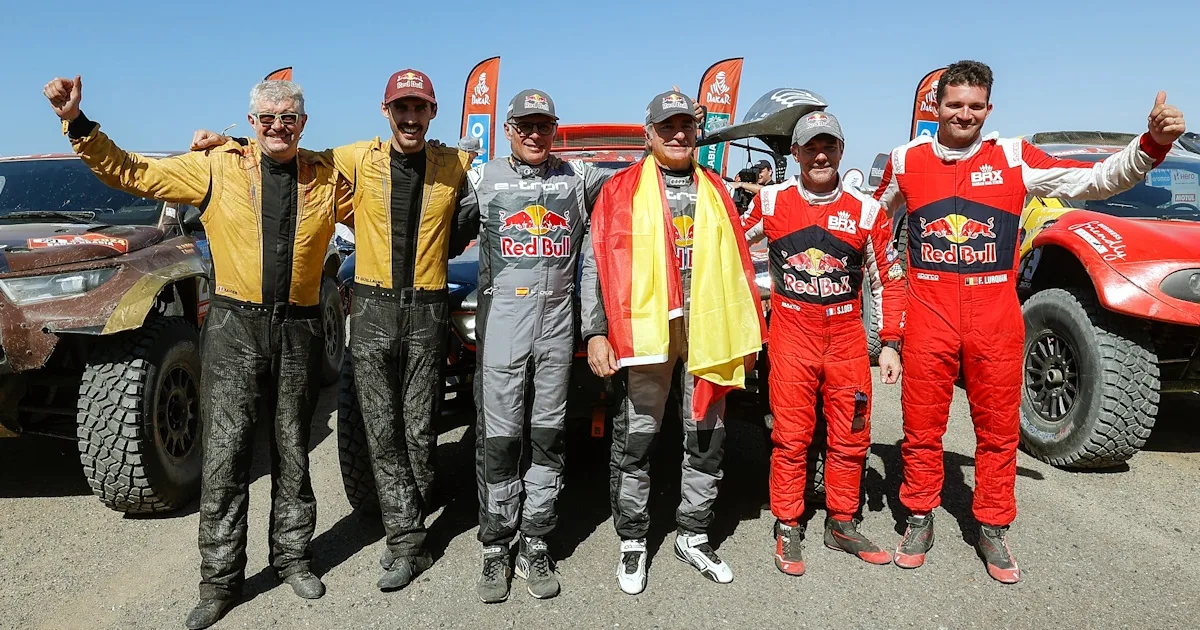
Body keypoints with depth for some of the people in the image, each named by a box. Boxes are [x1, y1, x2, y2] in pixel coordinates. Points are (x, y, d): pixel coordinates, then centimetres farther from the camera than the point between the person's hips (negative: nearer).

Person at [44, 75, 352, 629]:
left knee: (293, 452, 12)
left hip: (299, 330, 1)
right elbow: (131, 172, 6)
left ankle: (292, 557, 28)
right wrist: (77, 124, -2)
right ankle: (220, 580, 13)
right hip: (235, 327, -1)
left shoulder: (327, 178, 6)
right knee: (224, 457, 0)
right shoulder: (216, 167, 2)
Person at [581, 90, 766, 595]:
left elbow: (737, 265, 16)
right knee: (634, 440, 3)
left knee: (707, 439, 10)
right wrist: (595, 331, -10)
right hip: (643, 329, -3)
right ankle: (632, 542, 19)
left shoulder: (715, 191, 14)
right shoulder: (620, 190, 3)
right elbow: (595, 263, -1)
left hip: (707, 330, 4)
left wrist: (747, 335, 12)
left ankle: (693, 536, 27)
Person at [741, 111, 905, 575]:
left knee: (851, 436, 8)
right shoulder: (770, 202, 1)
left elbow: (889, 280, 7)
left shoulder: (866, 210, 2)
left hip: (847, 335, 2)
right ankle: (787, 529, 15)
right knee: (791, 436, 0)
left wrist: (890, 344, 2)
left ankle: (842, 525, 25)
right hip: (791, 332, -1)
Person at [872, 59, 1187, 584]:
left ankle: (992, 531, 27)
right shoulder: (907, 161, 4)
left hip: (995, 319, 0)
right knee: (922, 427, 8)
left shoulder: (1013, 158, 2)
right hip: (928, 317, 0)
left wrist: (1152, 145, -14)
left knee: (999, 430, 10)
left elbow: (1096, 180, 0)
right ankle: (920, 520, 26)